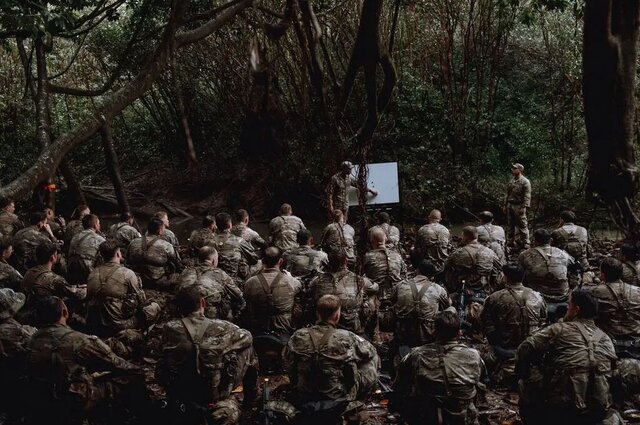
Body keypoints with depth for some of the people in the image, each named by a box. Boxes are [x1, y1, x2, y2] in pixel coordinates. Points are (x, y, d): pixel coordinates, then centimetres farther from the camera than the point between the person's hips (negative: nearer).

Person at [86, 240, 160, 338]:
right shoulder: (127, 274, -12)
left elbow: (89, 300, 12)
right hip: (118, 327, -5)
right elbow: (142, 301, -4)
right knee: (154, 308, 9)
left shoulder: (92, 274, 3)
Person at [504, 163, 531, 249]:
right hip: (510, 206, 8)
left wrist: (524, 207, -22)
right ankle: (511, 241, 22)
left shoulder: (525, 182, -9)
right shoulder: (511, 181, 15)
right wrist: (505, 205, 16)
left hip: (519, 206, -8)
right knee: (510, 225, 12)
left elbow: (527, 196, -15)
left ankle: (525, 243, 0)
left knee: (522, 225, -5)